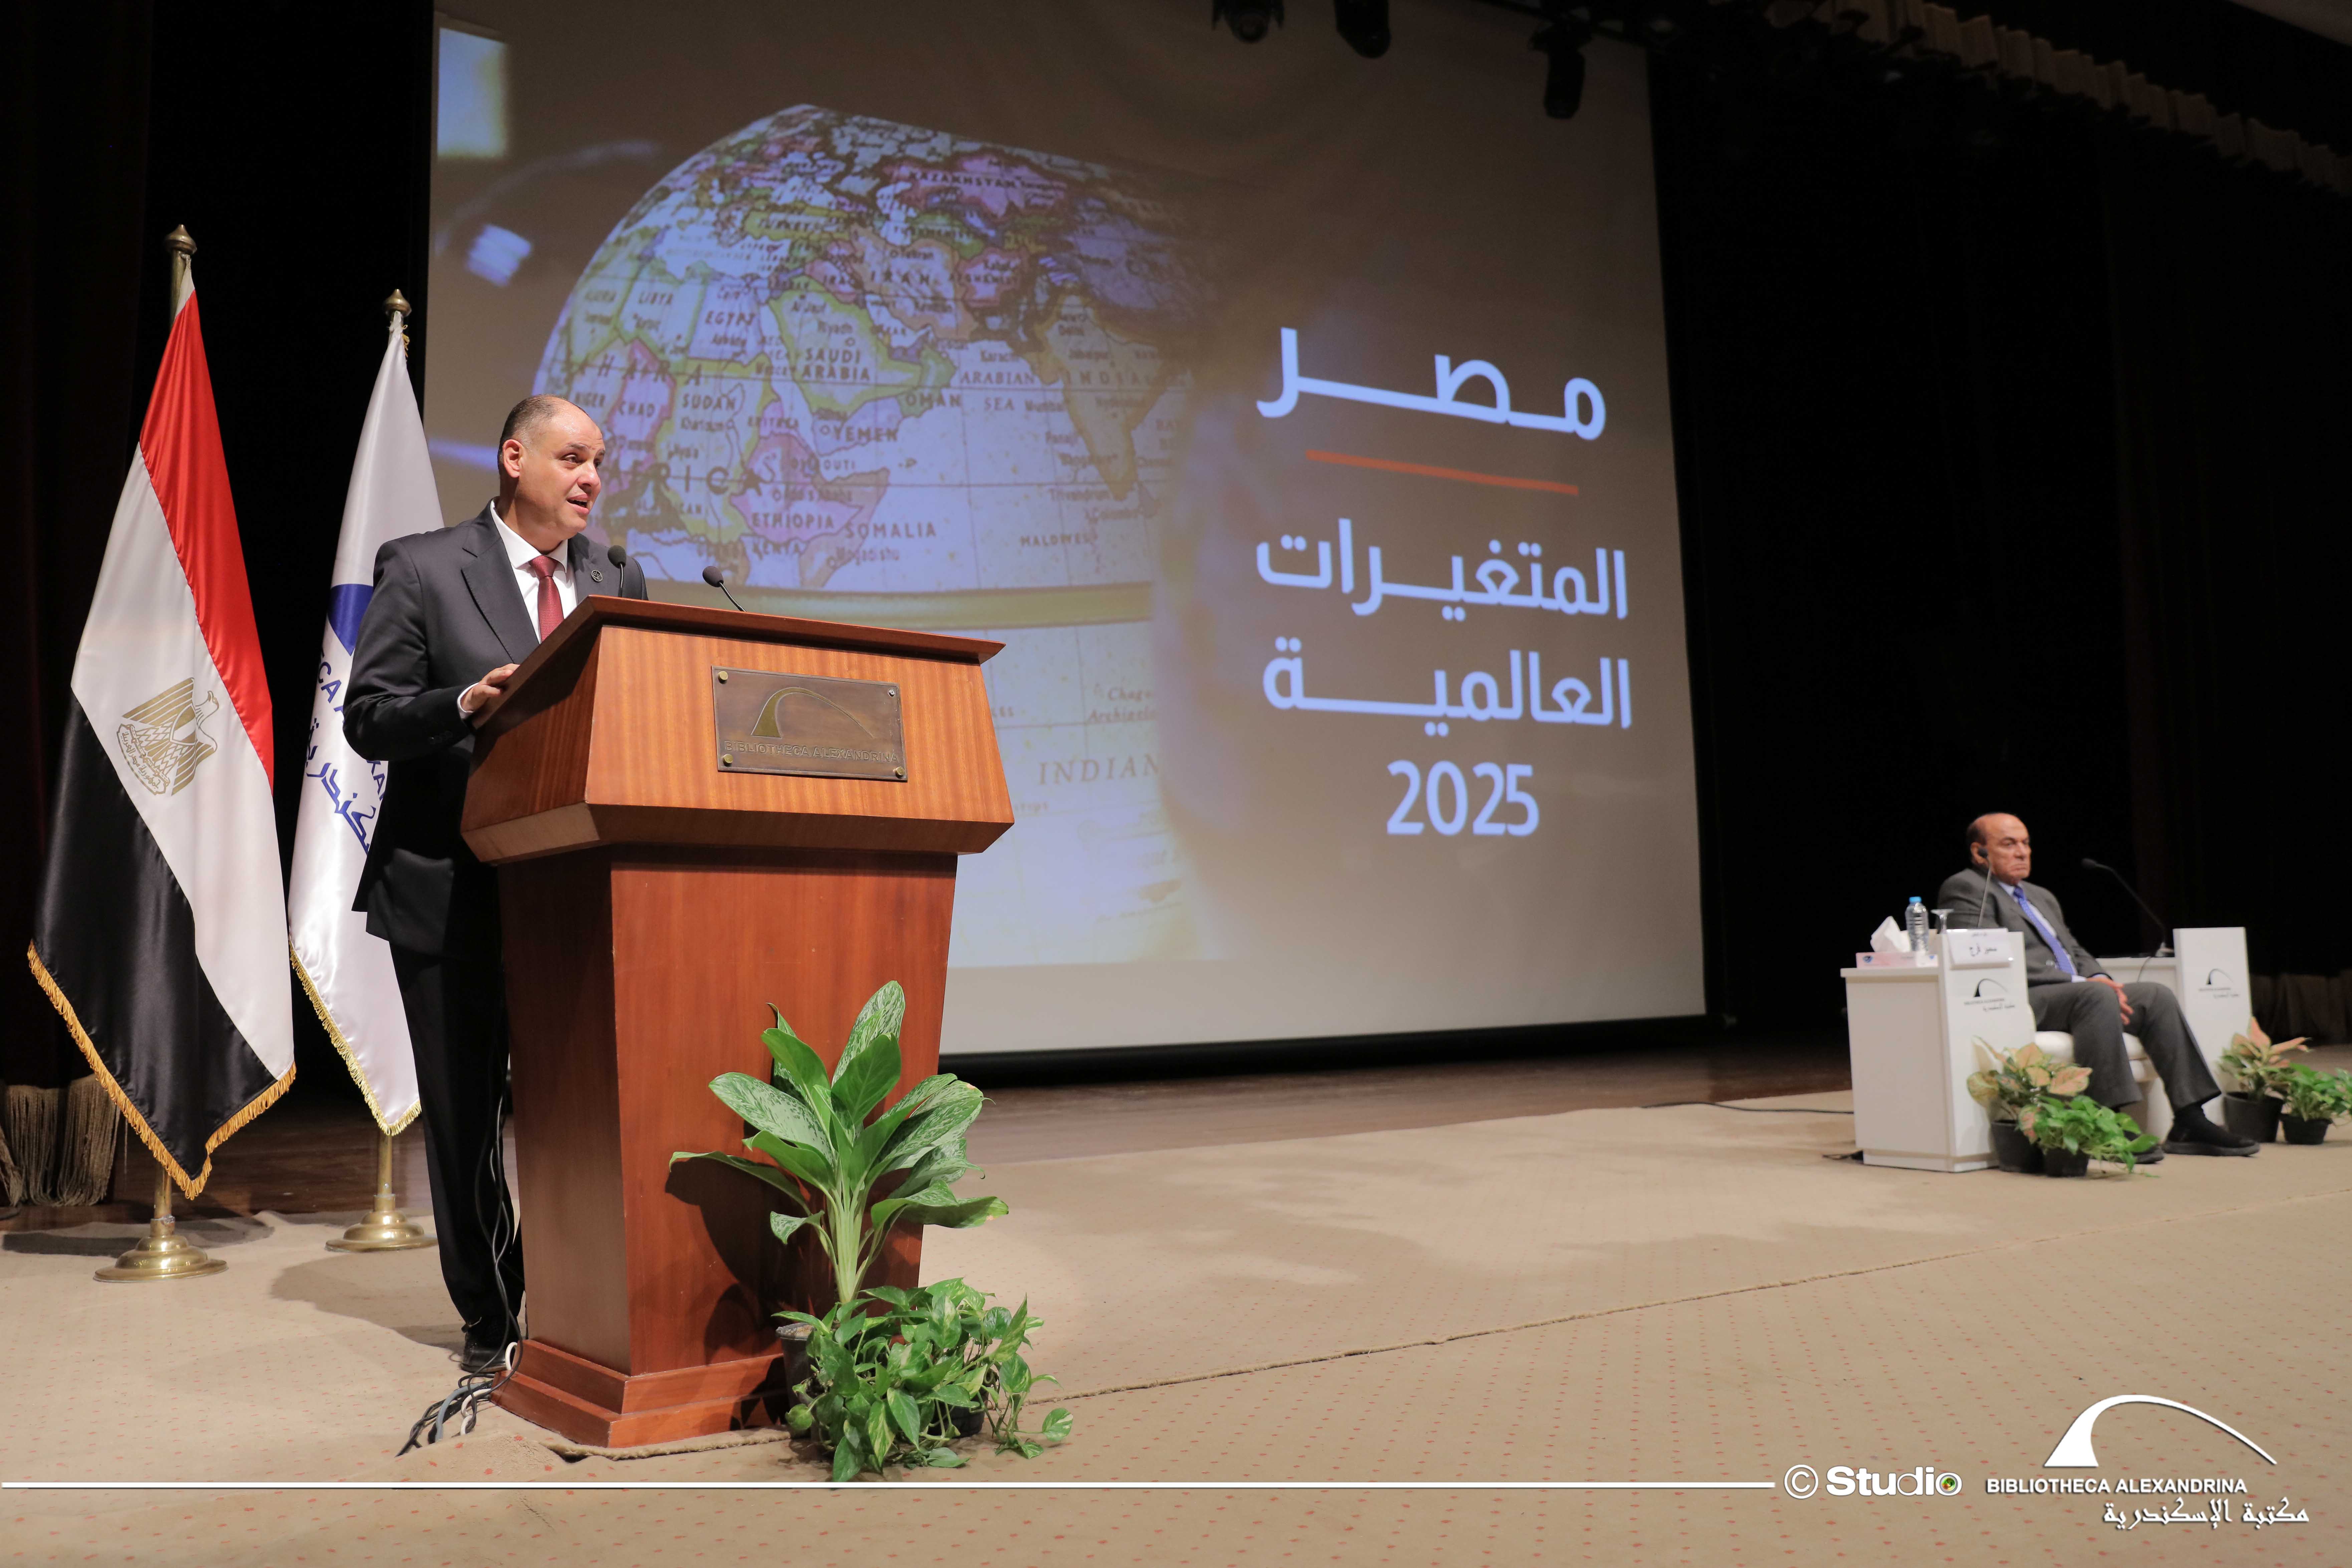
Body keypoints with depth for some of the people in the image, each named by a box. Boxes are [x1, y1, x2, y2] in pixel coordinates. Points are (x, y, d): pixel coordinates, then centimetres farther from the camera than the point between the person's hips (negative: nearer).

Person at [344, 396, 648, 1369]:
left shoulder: (618, 584, 12)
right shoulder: (422, 569, -1)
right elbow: (367, 718, -5)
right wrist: (465, 705, -22)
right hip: (453, 887, -3)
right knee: (464, 1113, 7)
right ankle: (492, 1316, 22)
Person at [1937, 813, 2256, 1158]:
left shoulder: (2042, 897, 29)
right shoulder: (1964, 888, -3)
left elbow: (2076, 951, 27)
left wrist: (2098, 977, 1)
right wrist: (2080, 984, -17)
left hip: (2071, 992, 9)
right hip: (2019, 1003, -9)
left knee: (2156, 996, -8)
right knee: (2096, 996, -33)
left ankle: (2190, 1122, -11)